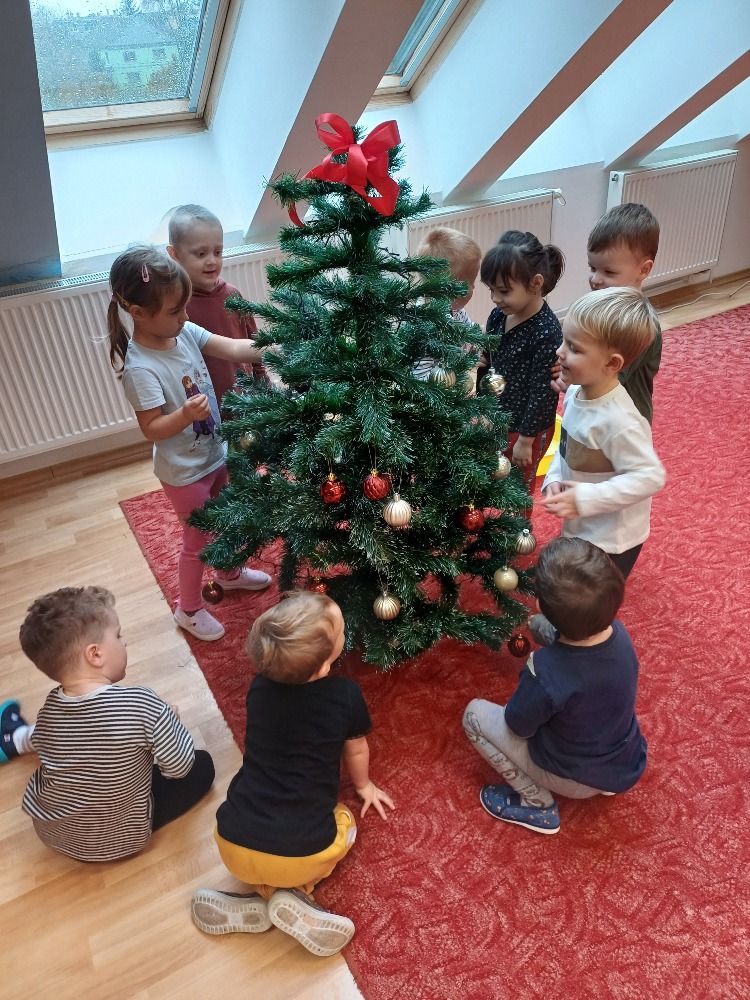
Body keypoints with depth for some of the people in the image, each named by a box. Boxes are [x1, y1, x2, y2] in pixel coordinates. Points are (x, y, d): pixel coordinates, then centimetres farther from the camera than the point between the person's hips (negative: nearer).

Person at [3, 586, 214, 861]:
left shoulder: (49, 709, -14)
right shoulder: (143, 705, -31)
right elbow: (179, 767, -20)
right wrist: (170, 721, -3)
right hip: (120, 840, -5)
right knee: (202, 765, 10)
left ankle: (17, 738, 51)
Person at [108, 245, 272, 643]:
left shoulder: (183, 332, -8)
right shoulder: (140, 368, -27)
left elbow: (233, 349, -10)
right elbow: (152, 429, -25)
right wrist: (186, 414, -42)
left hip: (215, 455, 7)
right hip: (184, 472, -7)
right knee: (198, 538, 11)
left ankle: (229, 574, 55)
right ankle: (189, 609, 34)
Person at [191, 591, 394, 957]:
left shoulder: (260, 686, -2)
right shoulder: (346, 695, -12)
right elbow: (357, 751, 9)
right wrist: (363, 786, 32)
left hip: (234, 846, 3)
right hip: (300, 854, -3)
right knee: (343, 820, 27)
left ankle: (264, 893, 13)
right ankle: (291, 894, 7)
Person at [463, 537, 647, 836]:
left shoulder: (546, 672, -38)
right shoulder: (619, 633, -20)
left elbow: (519, 726, -17)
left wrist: (527, 684, -2)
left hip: (578, 781, -5)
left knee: (475, 714, -1)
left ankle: (538, 804, 6)